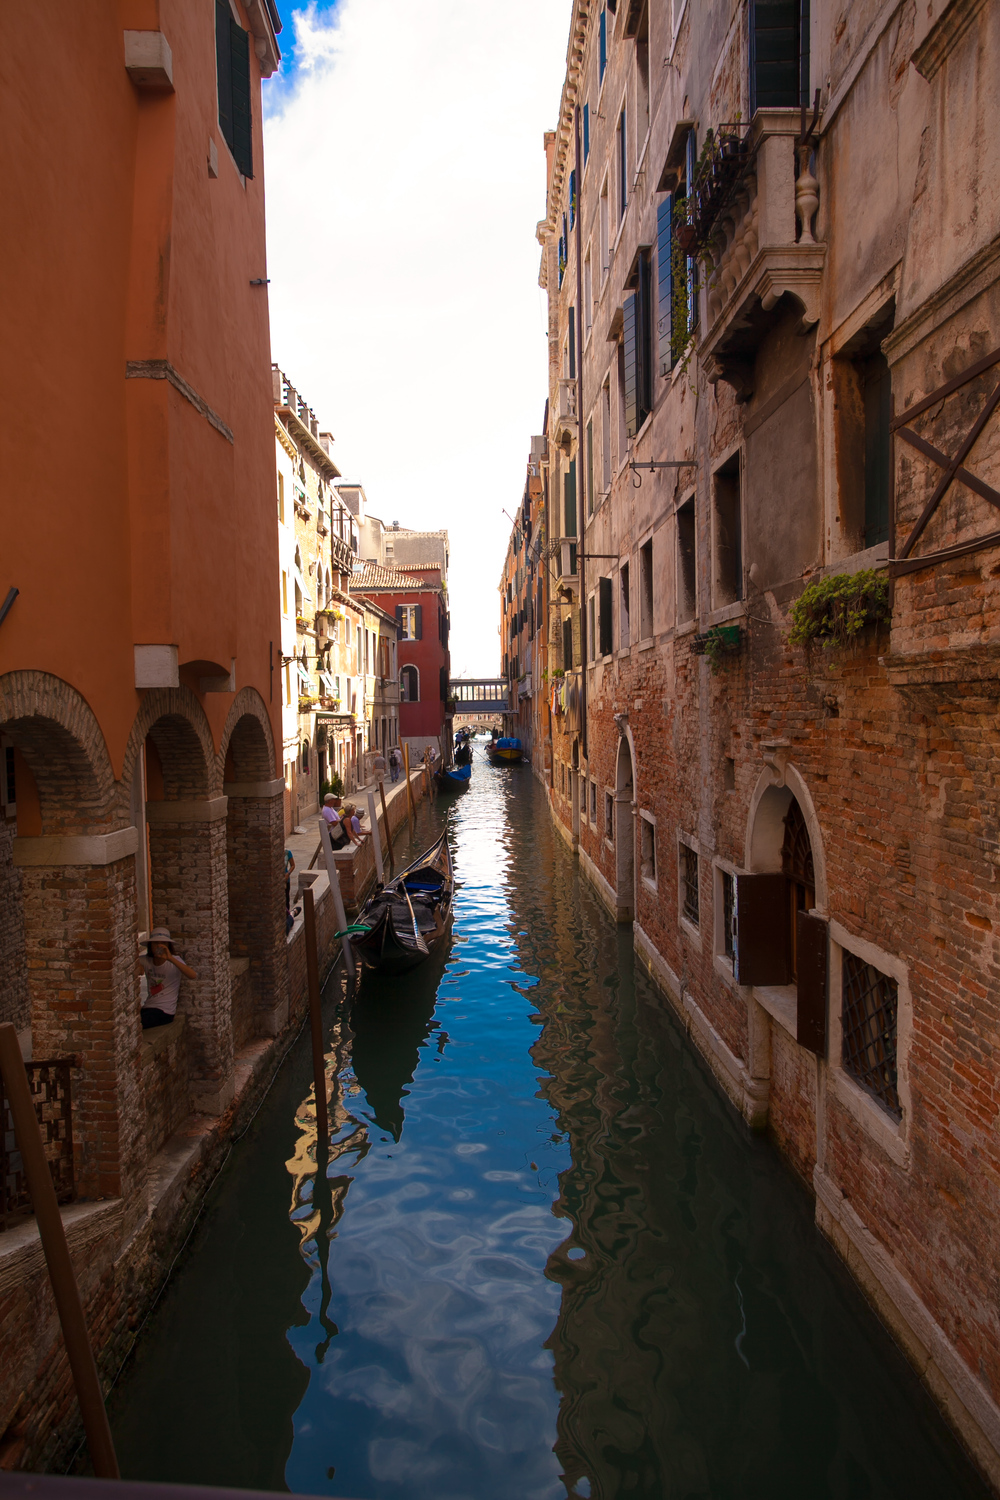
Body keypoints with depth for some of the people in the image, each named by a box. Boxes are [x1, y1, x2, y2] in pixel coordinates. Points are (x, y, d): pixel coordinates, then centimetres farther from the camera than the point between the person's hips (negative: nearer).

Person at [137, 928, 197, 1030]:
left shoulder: (174, 960, -8)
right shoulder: (146, 960, 5)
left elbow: (193, 976, -26)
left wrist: (170, 958, -33)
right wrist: (137, 968, -15)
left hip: (165, 1011, -5)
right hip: (148, 1007, 5)